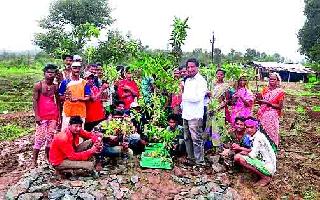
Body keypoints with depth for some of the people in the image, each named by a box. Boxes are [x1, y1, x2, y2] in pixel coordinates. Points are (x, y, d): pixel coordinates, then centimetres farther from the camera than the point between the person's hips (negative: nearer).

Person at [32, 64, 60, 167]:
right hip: (42, 116, -4)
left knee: (50, 138, 5)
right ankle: (34, 160, 6)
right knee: (40, 138, -5)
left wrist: (59, 115, 10)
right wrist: (36, 115, -10)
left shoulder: (55, 87, 9)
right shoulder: (38, 85, -2)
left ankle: (48, 158, 17)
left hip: (53, 116, 4)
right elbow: (35, 101, -3)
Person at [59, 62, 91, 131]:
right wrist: (66, 96, -14)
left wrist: (78, 98, -12)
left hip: (80, 111, 1)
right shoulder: (65, 82, 6)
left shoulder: (84, 83, 8)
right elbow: (60, 97, 7)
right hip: (68, 111, -1)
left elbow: (87, 97, 4)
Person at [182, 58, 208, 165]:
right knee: (187, 138, 14)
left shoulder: (201, 81, -8)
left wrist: (184, 96, -8)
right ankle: (191, 159, 27)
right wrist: (182, 106, 10)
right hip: (186, 114, 8)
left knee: (196, 139, -5)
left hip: (195, 115, -8)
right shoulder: (187, 80, 18)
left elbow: (197, 98, -19)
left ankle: (200, 162, 5)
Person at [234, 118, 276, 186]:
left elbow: (253, 155, -23)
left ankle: (265, 177, -8)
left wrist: (246, 153, -4)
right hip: (264, 162, 10)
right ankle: (264, 174, 9)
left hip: (268, 166, -10)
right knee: (237, 157, 6)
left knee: (242, 160, -25)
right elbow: (255, 150, 17)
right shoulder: (254, 136, 7)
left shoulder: (259, 137, -20)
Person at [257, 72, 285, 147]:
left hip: (272, 115, -4)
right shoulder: (265, 89, 9)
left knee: (271, 133, 0)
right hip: (262, 114, 4)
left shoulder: (280, 91, -3)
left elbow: (280, 106, -7)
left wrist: (268, 103, -17)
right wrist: (258, 98, -9)